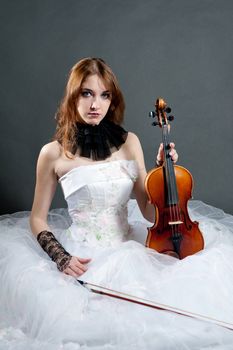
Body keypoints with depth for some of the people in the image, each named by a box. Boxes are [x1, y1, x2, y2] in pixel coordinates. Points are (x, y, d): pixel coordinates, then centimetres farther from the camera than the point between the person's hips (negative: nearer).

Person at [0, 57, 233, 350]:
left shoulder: (129, 142, 5)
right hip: (82, 257, -3)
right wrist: (61, 258, -12)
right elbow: (37, 220, 4)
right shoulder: (54, 153, -3)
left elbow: (150, 213, 5)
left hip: (128, 247, 3)